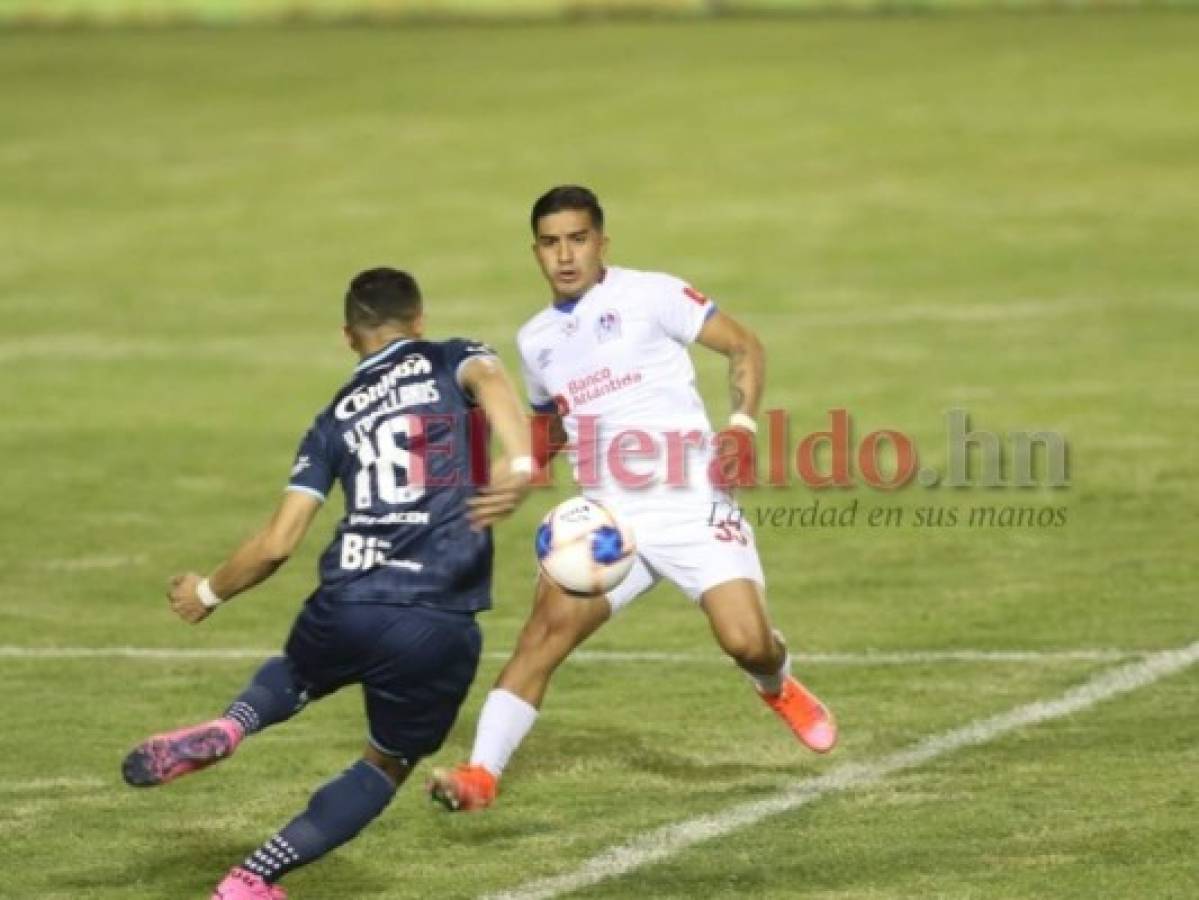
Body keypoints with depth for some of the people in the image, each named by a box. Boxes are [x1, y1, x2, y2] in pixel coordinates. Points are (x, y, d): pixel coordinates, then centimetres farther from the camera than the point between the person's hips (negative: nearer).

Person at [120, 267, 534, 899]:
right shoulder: (453, 362, 12)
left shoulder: (335, 419, 17)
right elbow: (490, 381, -14)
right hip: (440, 628, -2)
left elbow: (277, 543, 12)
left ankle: (228, 728, 4)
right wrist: (520, 467, -30)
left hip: (346, 610, 2)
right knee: (387, 767, 21)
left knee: (296, 676, 37)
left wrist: (208, 593, 28)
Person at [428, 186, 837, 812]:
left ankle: (778, 686, 23)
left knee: (746, 641, -15)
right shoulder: (536, 340, 16)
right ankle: (480, 774, -20)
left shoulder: (647, 295, -1)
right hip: (606, 519, 4)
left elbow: (743, 346, 2)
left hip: (691, 503, -4)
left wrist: (741, 426, -12)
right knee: (547, 629, -17)